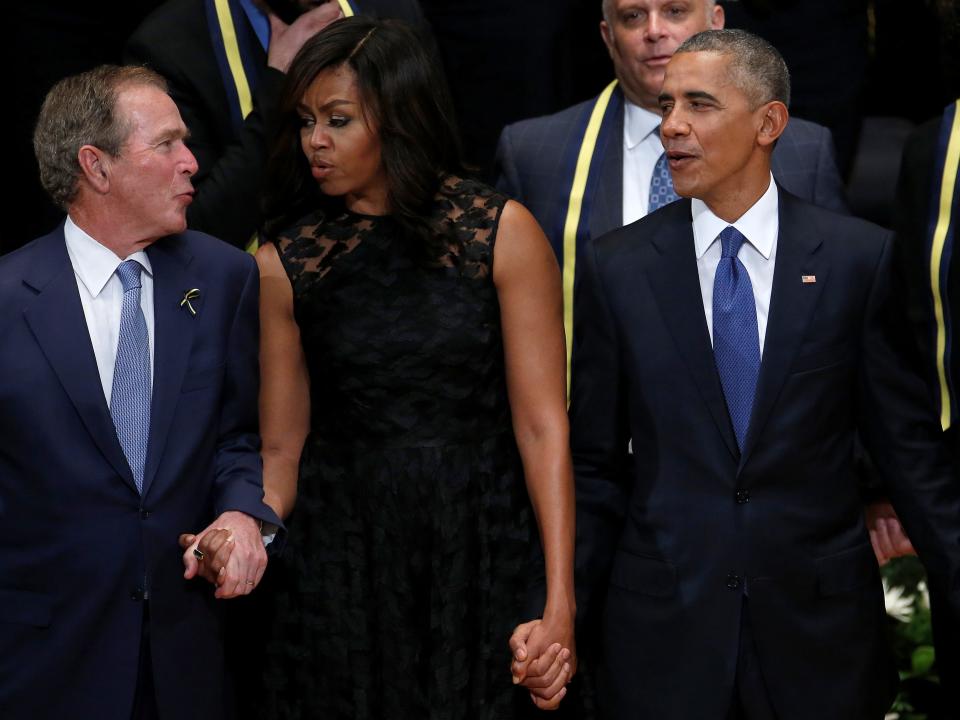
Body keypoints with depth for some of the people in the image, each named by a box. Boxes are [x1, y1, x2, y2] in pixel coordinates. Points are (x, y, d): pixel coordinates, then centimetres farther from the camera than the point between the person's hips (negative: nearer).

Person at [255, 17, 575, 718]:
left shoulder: (503, 233, -3)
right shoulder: (284, 265, 3)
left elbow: (542, 427, -6)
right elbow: (283, 452, 5)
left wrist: (560, 601, -13)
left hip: (480, 557, -1)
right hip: (341, 568, 1)